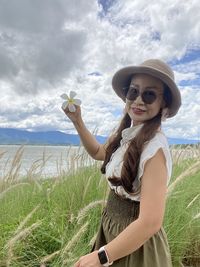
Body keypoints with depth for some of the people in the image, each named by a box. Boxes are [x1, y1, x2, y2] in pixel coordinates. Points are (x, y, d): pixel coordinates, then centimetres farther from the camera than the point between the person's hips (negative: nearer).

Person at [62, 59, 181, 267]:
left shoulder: (154, 147, -28)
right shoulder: (126, 134, -3)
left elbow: (151, 222, -29)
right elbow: (98, 152, 16)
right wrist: (77, 121, 3)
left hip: (134, 243, -7)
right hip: (111, 227, 7)